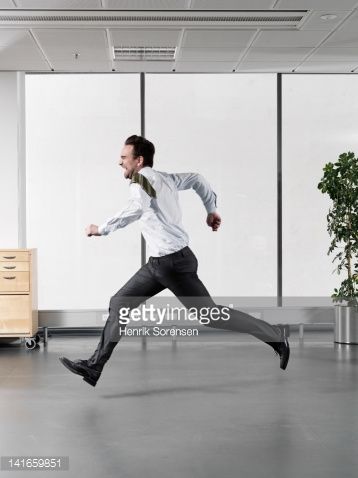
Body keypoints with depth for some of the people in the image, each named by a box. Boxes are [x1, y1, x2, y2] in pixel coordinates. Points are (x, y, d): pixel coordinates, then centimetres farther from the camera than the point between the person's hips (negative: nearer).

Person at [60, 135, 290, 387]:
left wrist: (102, 229, -25)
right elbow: (197, 179, 24)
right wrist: (211, 209, 28)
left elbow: (137, 207, -34)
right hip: (160, 262, 10)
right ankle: (95, 366, 9)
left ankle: (275, 336, 8)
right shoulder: (164, 178, 14)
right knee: (119, 303, 7)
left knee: (210, 314, -3)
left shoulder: (141, 180, -13)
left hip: (174, 262, -10)